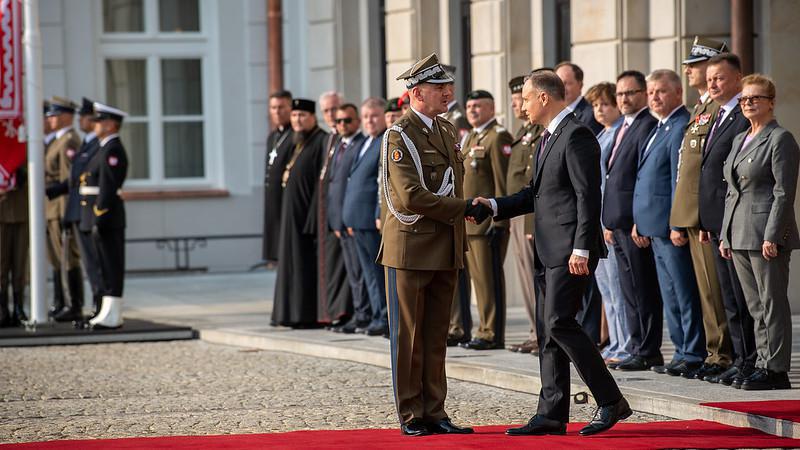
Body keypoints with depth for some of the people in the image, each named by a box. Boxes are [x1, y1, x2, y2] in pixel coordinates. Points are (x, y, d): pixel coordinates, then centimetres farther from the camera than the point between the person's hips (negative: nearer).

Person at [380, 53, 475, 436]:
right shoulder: (399, 136, -11)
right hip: (411, 248, -7)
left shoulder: (447, 131, 15)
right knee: (408, 337, 0)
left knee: (437, 336, 9)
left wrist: (460, 237, 13)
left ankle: (434, 412, 13)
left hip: (446, 249, 7)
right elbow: (411, 197, -20)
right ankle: (411, 415, 5)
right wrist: (464, 209, -14)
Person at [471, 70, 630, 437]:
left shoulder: (576, 136, -13)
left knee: (559, 323, -14)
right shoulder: (549, 137, 18)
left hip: (570, 251, -10)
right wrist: (494, 206, 12)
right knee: (548, 328, 9)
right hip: (550, 251, 10)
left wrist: (581, 250, -23)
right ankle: (552, 414, 12)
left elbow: (588, 196, -18)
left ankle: (611, 401, -7)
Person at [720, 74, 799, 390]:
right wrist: (725, 234, 15)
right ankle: (764, 363, 14)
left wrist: (772, 236, -19)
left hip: (766, 233, -9)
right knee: (756, 305, 10)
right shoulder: (740, 140, 18)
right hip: (740, 234, 9)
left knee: (772, 303, -5)